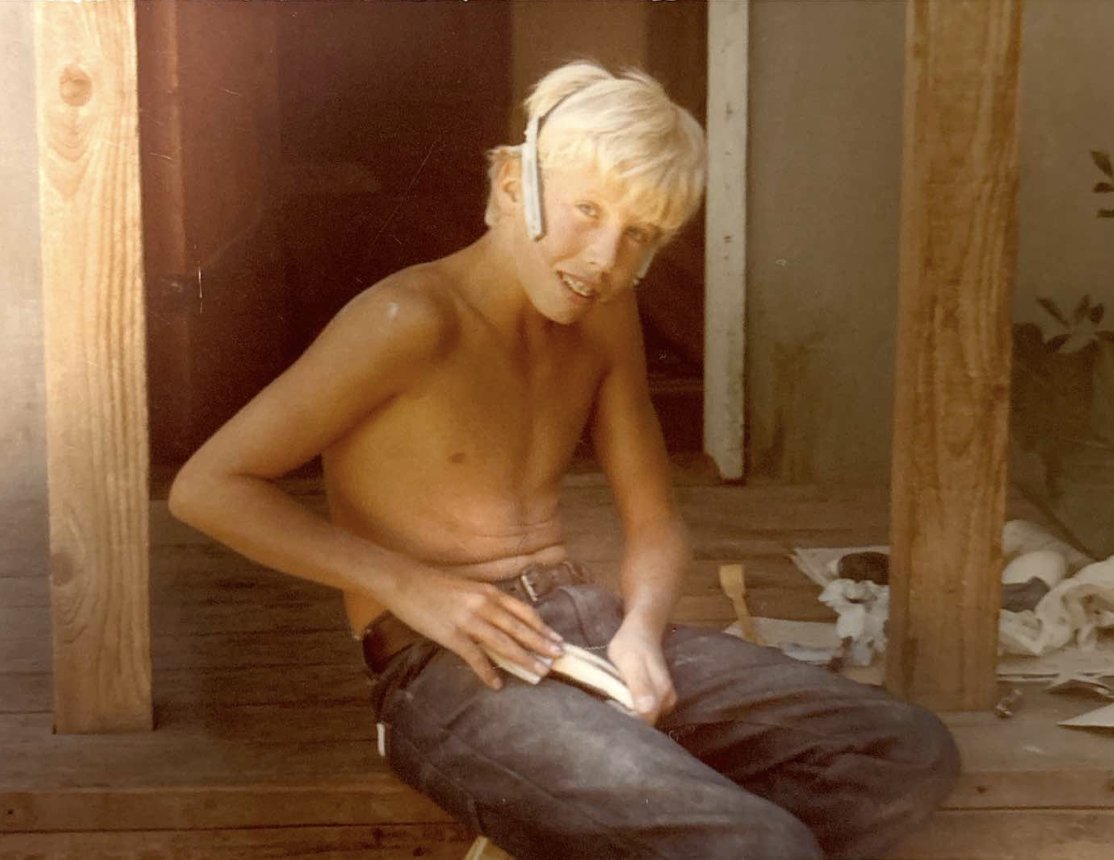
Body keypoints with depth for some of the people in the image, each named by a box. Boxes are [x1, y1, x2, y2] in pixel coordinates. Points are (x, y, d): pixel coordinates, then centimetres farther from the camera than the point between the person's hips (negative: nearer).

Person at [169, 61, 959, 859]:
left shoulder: (605, 314, 11)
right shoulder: (411, 320, -12)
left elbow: (655, 522, 17)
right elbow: (207, 486, -13)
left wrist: (639, 629, -5)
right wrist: (410, 586, -16)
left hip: (586, 624, 8)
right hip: (451, 671, -8)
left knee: (912, 753, -7)